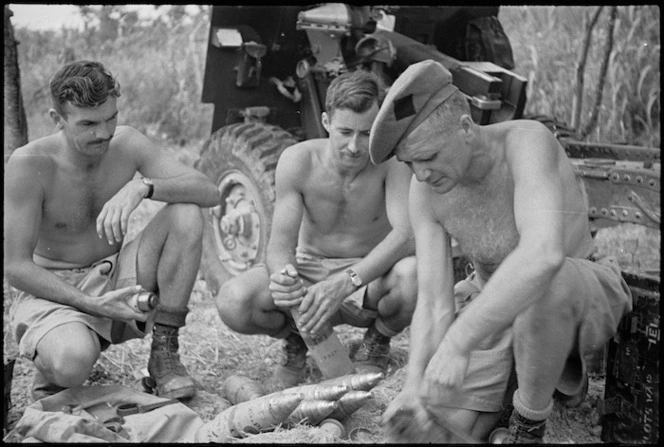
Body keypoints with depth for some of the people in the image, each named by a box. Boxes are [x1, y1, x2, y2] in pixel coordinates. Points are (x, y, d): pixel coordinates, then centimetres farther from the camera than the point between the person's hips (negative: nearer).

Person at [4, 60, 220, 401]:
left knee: (186, 215, -20)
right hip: (53, 289, -4)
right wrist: (92, 305, -28)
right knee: (72, 363, -37)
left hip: (116, 277, 4)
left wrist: (142, 186, -32)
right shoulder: (28, 165, -19)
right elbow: (15, 267, -17)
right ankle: (50, 363, 4)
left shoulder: (126, 143, -7)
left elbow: (209, 191, -14)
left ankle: (164, 353, -12)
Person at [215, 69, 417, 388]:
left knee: (413, 272, -37)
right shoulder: (297, 161, -16)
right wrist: (283, 276, -45)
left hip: (370, 276, -1)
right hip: (309, 269, 1)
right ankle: (294, 341, 10)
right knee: (231, 302, -27)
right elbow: (280, 243, -19)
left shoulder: (392, 159, -20)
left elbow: (407, 234, -34)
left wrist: (345, 283, -49)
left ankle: (377, 342, 0)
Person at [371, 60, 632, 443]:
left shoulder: (527, 140, -33)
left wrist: (458, 342, -53)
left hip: (580, 296, -5)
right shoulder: (425, 191, -16)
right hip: (492, 309, 5)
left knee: (545, 281, -41)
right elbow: (434, 304, -15)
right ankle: (553, 360, 18)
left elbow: (544, 253, -51)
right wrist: (414, 386, -31)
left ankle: (530, 424, -15)